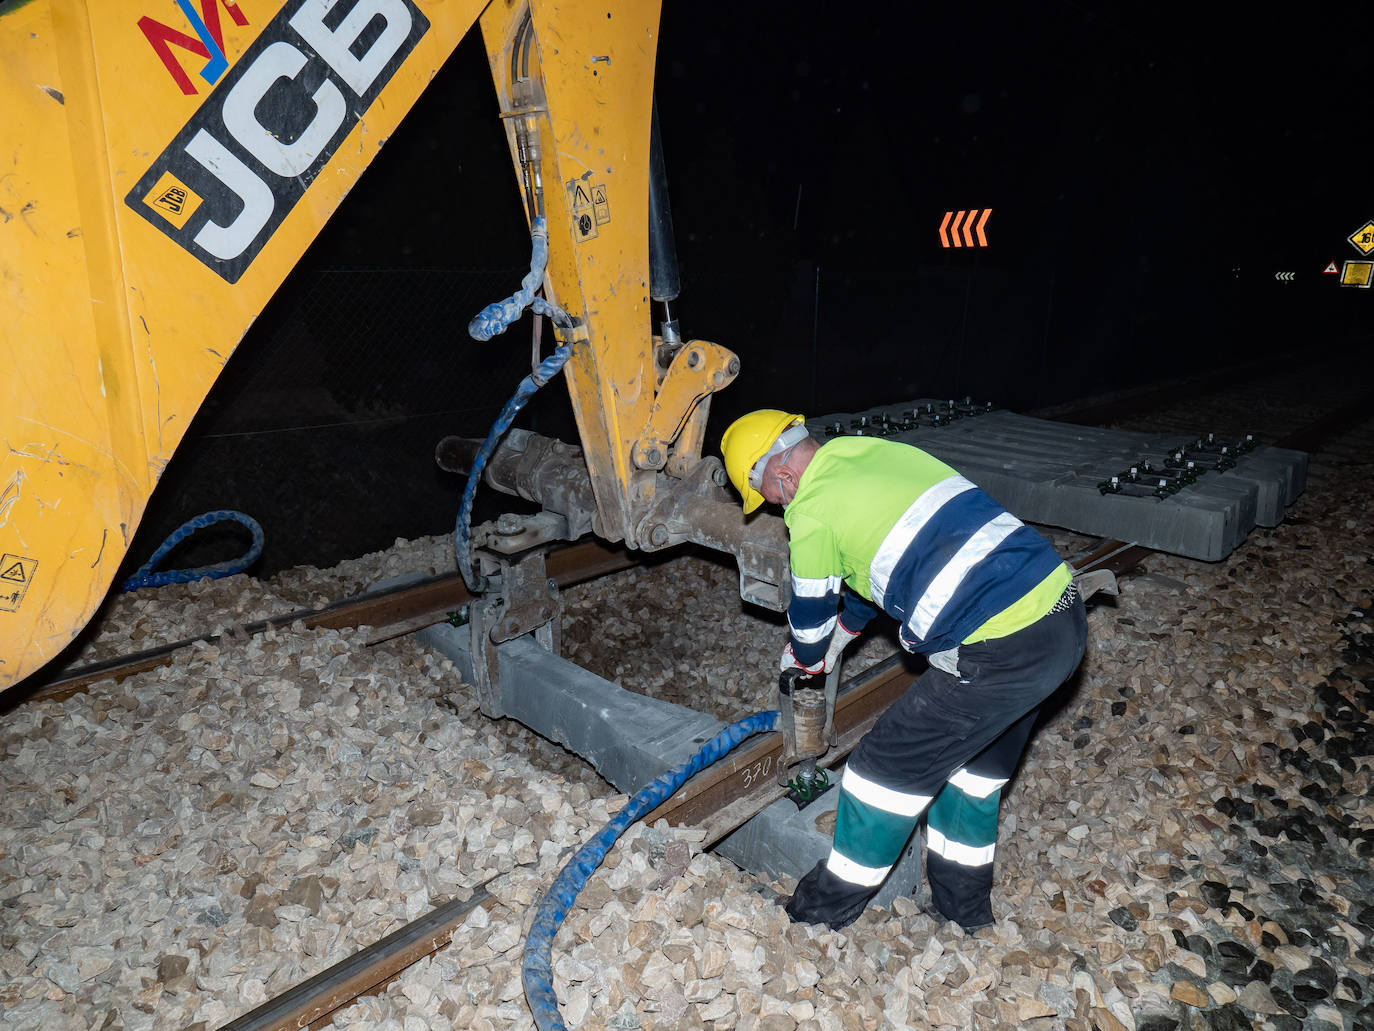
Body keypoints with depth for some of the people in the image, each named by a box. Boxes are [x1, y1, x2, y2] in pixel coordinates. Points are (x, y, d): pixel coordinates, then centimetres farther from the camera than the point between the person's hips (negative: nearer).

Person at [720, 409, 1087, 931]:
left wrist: (804, 660, 33)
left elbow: (811, 613, 9)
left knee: (888, 764, 9)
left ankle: (834, 900, 29)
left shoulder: (812, 512, -8)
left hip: (1002, 651, -9)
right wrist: (837, 640, 43)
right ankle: (963, 899, 43)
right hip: (1066, 612, 9)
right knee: (975, 755, 27)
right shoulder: (875, 451, 17)